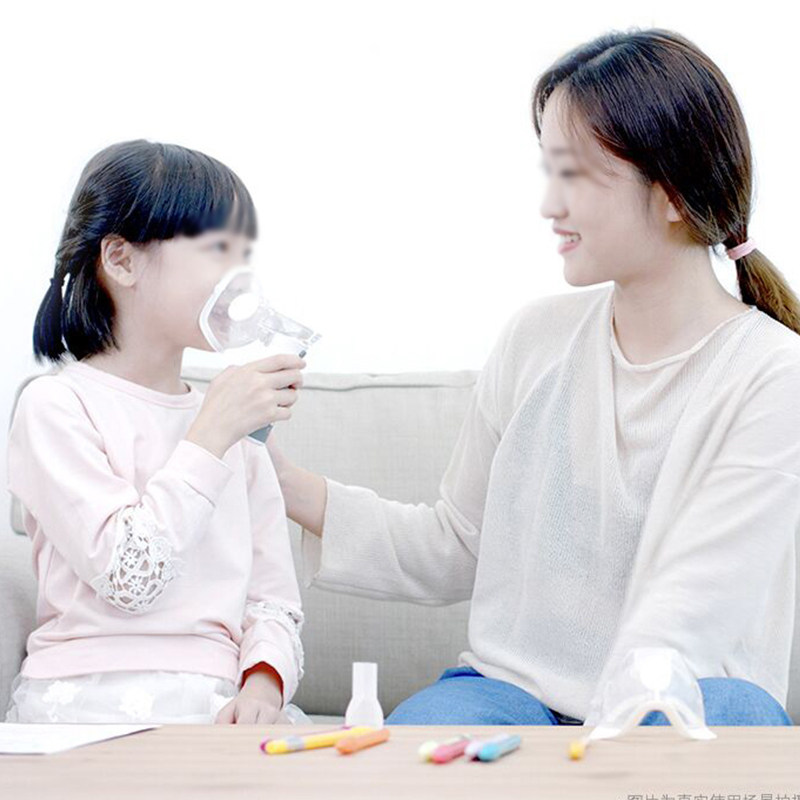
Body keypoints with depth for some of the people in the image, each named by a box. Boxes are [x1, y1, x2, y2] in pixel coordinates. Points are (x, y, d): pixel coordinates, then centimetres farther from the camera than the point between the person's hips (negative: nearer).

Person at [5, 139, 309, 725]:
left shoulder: (238, 424, 17)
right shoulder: (56, 406, -1)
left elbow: (275, 601, 12)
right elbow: (129, 574, -15)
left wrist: (263, 681, -10)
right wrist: (213, 430, -12)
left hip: (222, 703, 5)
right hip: (91, 700, -5)